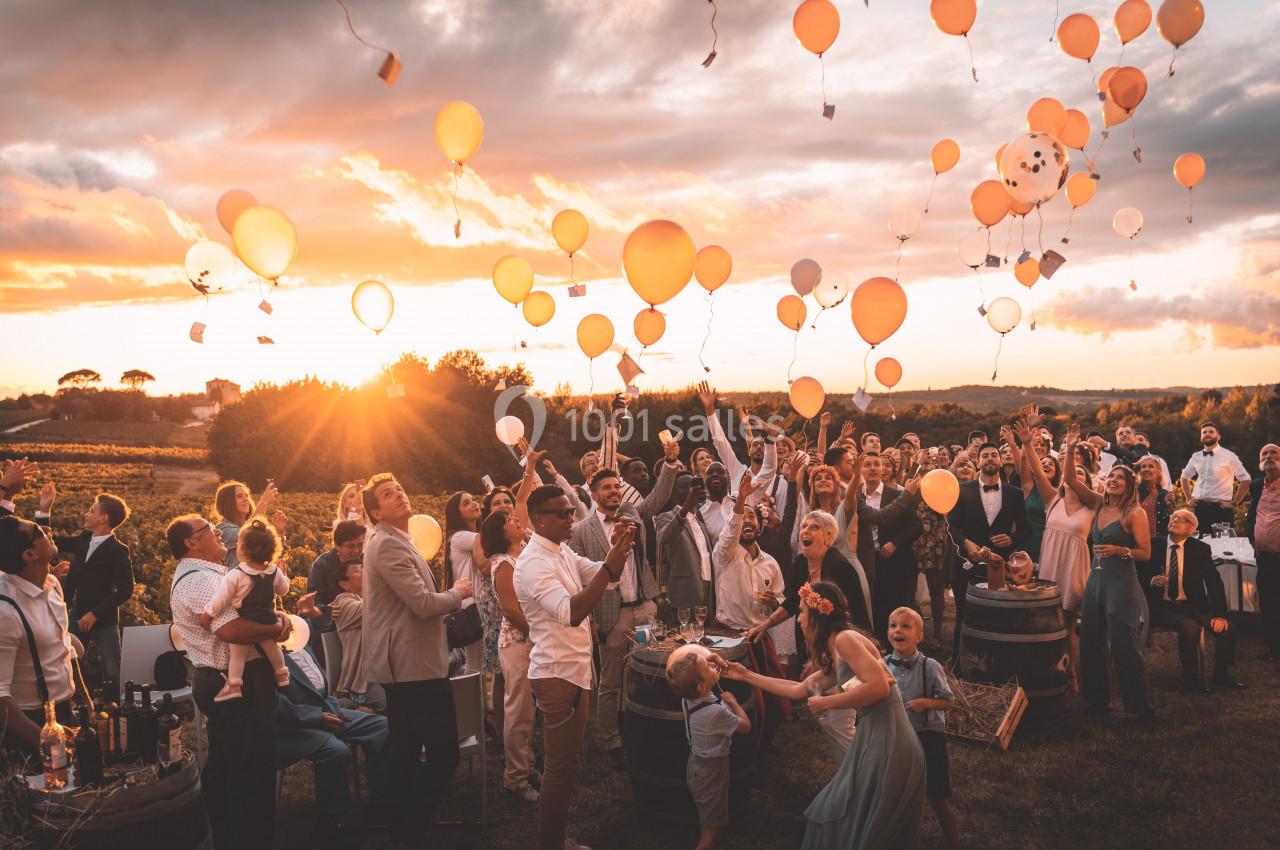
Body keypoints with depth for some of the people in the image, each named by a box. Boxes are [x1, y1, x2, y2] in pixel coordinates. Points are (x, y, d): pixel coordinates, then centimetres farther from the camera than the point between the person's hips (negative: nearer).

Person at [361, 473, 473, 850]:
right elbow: (423, 604, -23)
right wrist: (458, 592, -6)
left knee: (407, 753, 16)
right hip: (415, 663, -11)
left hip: (402, 663, 11)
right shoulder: (388, 545, -18)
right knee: (444, 753, -6)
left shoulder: (395, 541, 17)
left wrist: (449, 598, 11)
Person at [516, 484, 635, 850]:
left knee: (565, 762, 18)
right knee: (561, 767, 0)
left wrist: (617, 550, -11)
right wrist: (609, 568, -37)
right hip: (559, 674, -10)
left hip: (574, 668, 10)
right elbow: (570, 613, -33)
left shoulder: (562, 551, 8)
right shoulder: (534, 562, -21)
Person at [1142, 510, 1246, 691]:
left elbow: (1214, 582, -3)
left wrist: (1219, 614, -15)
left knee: (1227, 628, -19)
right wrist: (1151, 580, -18)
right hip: (1162, 607, -3)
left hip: (1192, 606, 3)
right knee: (1190, 627, -32)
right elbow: (1140, 574, 6)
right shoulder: (1154, 545, 2)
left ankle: (1221, 674, 7)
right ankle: (1190, 677, -9)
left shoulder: (1201, 549, 4)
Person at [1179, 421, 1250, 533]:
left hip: (1221, 508, -4)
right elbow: (1185, 477, 24)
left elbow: (1245, 480, -2)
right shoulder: (1196, 457, 9)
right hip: (1199, 508, 4)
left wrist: (1234, 503, -4)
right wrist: (1188, 499, 14)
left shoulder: (1229, 456, -3)